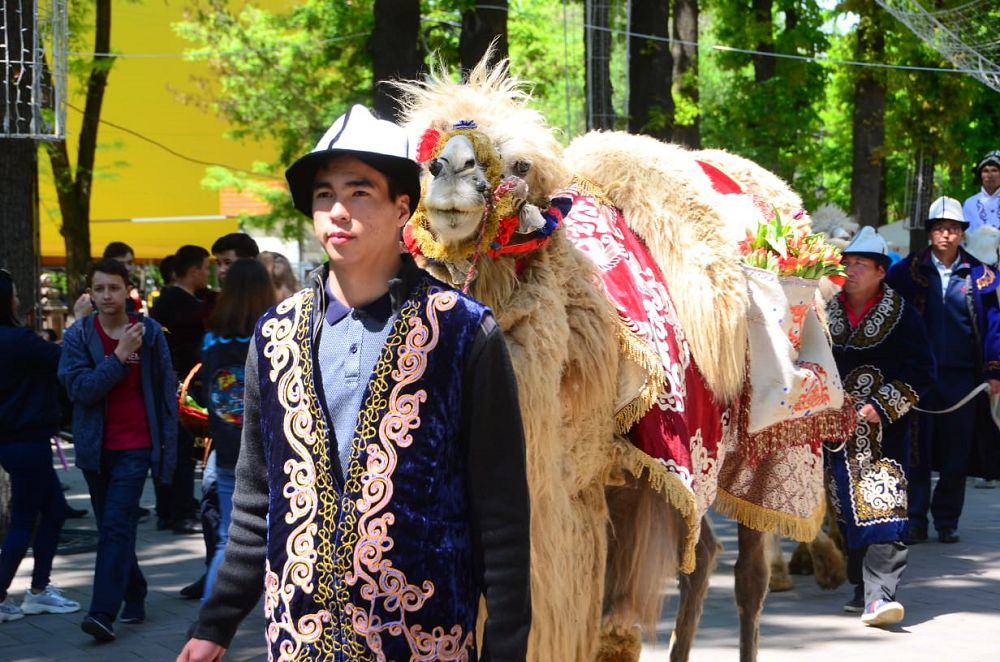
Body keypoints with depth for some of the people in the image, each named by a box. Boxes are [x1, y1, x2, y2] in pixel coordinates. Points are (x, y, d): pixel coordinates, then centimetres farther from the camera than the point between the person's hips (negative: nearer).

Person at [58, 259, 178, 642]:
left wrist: (168, 445, 0)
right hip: (96, 448, 3)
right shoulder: (78, 336, -1)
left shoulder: (149, 332, -1)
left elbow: (166, 392, 3)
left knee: (116, 527, -13)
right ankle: (134, 597, 27)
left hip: (136, 447, -3)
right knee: (113, 528, 11)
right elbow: (79, 389, -13)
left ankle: (104, 614, -19)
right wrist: (120, 357, -20)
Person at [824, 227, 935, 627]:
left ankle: (879, 595, -22)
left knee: (882, 510, -15)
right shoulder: (827, 311, 8)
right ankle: (864, 589, 20)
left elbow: (920, 372, -3)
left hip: (885, 432, -4)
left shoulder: (901, 315, -3)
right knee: (850, 512, 8)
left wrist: (881, 407, -11)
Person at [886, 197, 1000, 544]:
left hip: (962, 376, 1)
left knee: (956, 452, 6)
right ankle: (915, 521, 6)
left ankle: (947, 521, 16)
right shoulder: (909, 271, 3)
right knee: (916, 451, 0)